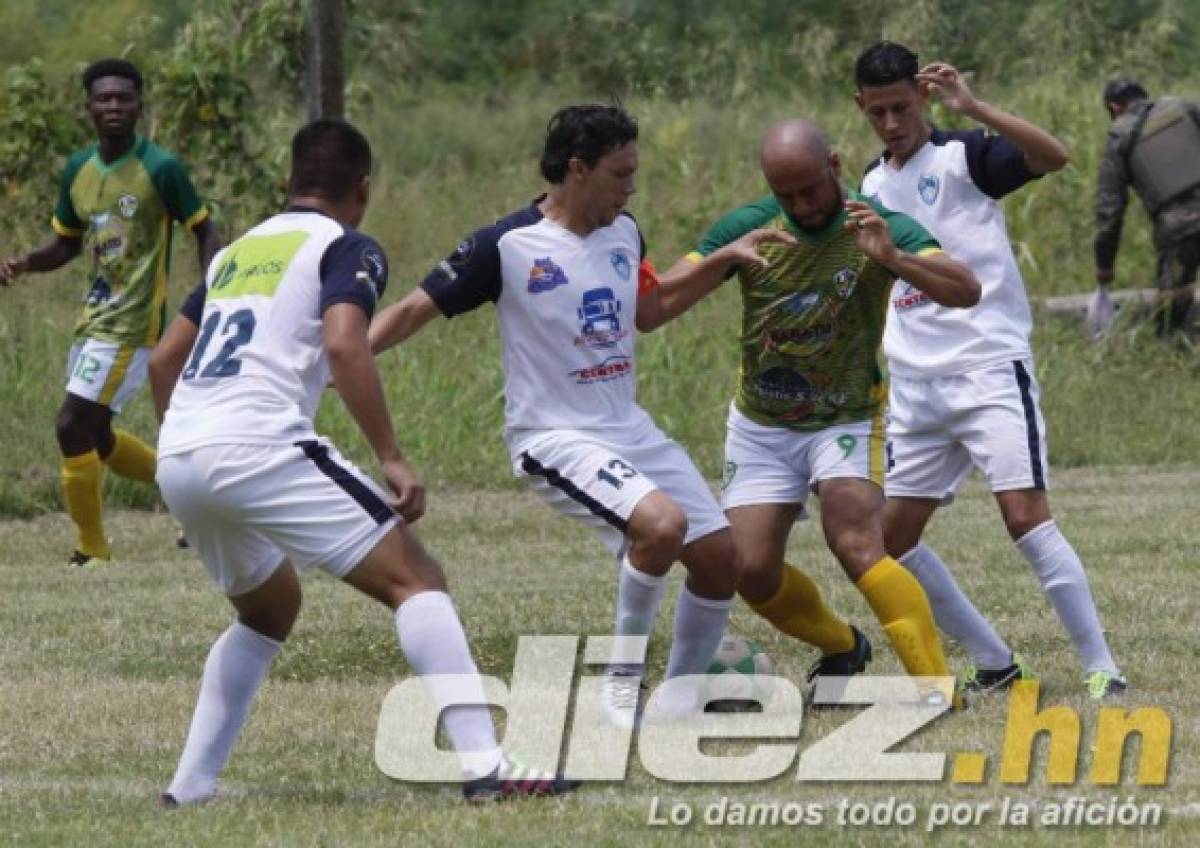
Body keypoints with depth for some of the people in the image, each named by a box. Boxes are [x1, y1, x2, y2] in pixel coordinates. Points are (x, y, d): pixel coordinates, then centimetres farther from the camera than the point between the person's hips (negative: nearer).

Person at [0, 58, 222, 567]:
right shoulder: (77, 170, 6)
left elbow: (203, 232, -5)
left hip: (132, 325, -8)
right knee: (95, 437, 17)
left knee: (72, 427, -12)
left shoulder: (161, 169, -13)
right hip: (94, 316, 8)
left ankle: (92, 552, 2)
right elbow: (66, 244, 16)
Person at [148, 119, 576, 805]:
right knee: (415, 576, -5)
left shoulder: (237, 252, 25)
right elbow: (344, 345, -14)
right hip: (259, 450, -7)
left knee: (270, 608, 30)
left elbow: (163, 361, 29)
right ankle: (486, 766, -18)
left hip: (178, 462, 7)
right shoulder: (348, 248, 4)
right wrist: (392, 459, -14)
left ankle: (192, 784, 24)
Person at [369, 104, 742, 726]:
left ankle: (681, 702, 19)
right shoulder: (507, 246, -15)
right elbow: (414, 310, -10)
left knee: (719, 556, 1)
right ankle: (622, 682, -13)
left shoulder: (624, 234, 6)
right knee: (663, 523, -30)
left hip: (629, 429, 8)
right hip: (554, 436, -7)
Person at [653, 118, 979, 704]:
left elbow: (966, 291, -28)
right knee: (752, 573, -3)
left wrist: (891, 257, -44)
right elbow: (656, 306, -14)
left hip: (847, 419, -3)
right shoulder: (747, 228, -10)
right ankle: (843, 646, 26)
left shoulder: (879, 227, -15)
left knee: (855, 544, -25)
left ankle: (938, 687, -23)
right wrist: (722, 259, -31)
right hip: (760, 426, 3)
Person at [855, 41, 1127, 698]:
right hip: (915, 385, 8)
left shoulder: (963, 156, -6)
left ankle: (1101, 669, -14)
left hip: (988, 367, -8)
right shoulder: (873, 184, 15)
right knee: (893, 539, 6)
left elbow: (1053, 156, -26)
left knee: (1026, 517, -19)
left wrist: (972, 108, -33)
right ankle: (995, 665, 16)